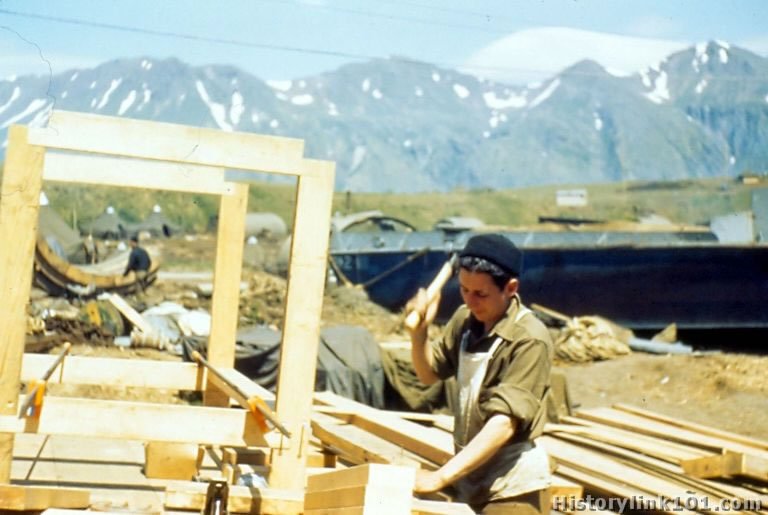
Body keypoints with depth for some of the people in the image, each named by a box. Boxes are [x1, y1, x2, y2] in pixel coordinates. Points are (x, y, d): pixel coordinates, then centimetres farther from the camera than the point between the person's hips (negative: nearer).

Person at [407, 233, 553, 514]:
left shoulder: (529, 340, -20)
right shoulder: (465, 320, 1)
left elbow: (505, 422, -26)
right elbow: (429, 374, 14)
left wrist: (440, 476, -31)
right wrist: (418, 332, -8)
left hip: (513, 485, -7)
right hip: (470, 476, 7)